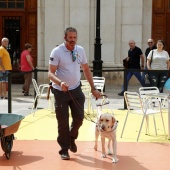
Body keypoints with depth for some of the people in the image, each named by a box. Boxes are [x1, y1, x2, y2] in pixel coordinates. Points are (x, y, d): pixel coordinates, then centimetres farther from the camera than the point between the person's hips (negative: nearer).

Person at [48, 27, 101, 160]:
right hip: (61, 91, -4)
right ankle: (64, 149, 17)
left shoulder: (80, 50, 1)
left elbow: (86, 70, 9)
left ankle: (72, 138, 36)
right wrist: (60, 82, -37)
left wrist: (93, 88, 6)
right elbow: (51, 73, -17)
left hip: (76, 89, 4)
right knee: (63, 121, 1)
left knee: (79, 117, 6)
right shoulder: (57, 52, -14)